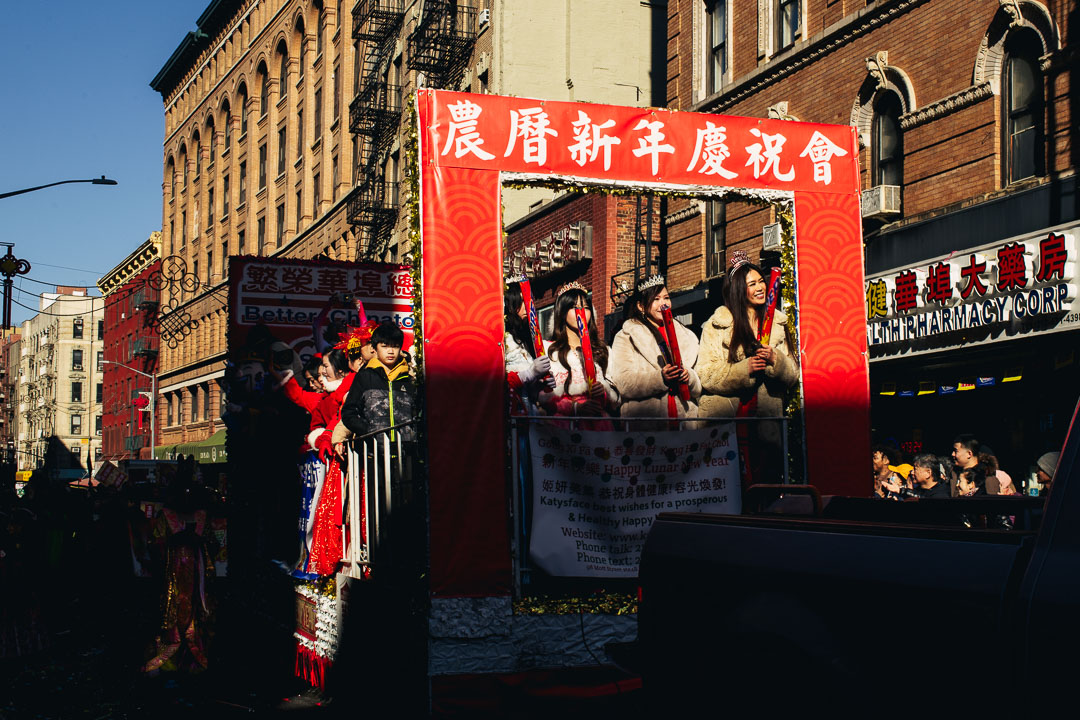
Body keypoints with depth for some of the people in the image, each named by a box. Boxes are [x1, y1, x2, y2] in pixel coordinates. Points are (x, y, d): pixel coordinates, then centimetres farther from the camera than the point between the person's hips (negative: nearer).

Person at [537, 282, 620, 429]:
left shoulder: (602, 350, 24)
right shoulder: (548, 350, 11)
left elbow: (615, 400, 19)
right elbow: (543, 397, -2)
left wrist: (604, 391, -3)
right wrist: (576, 407, -15)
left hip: (598, 418, 3)